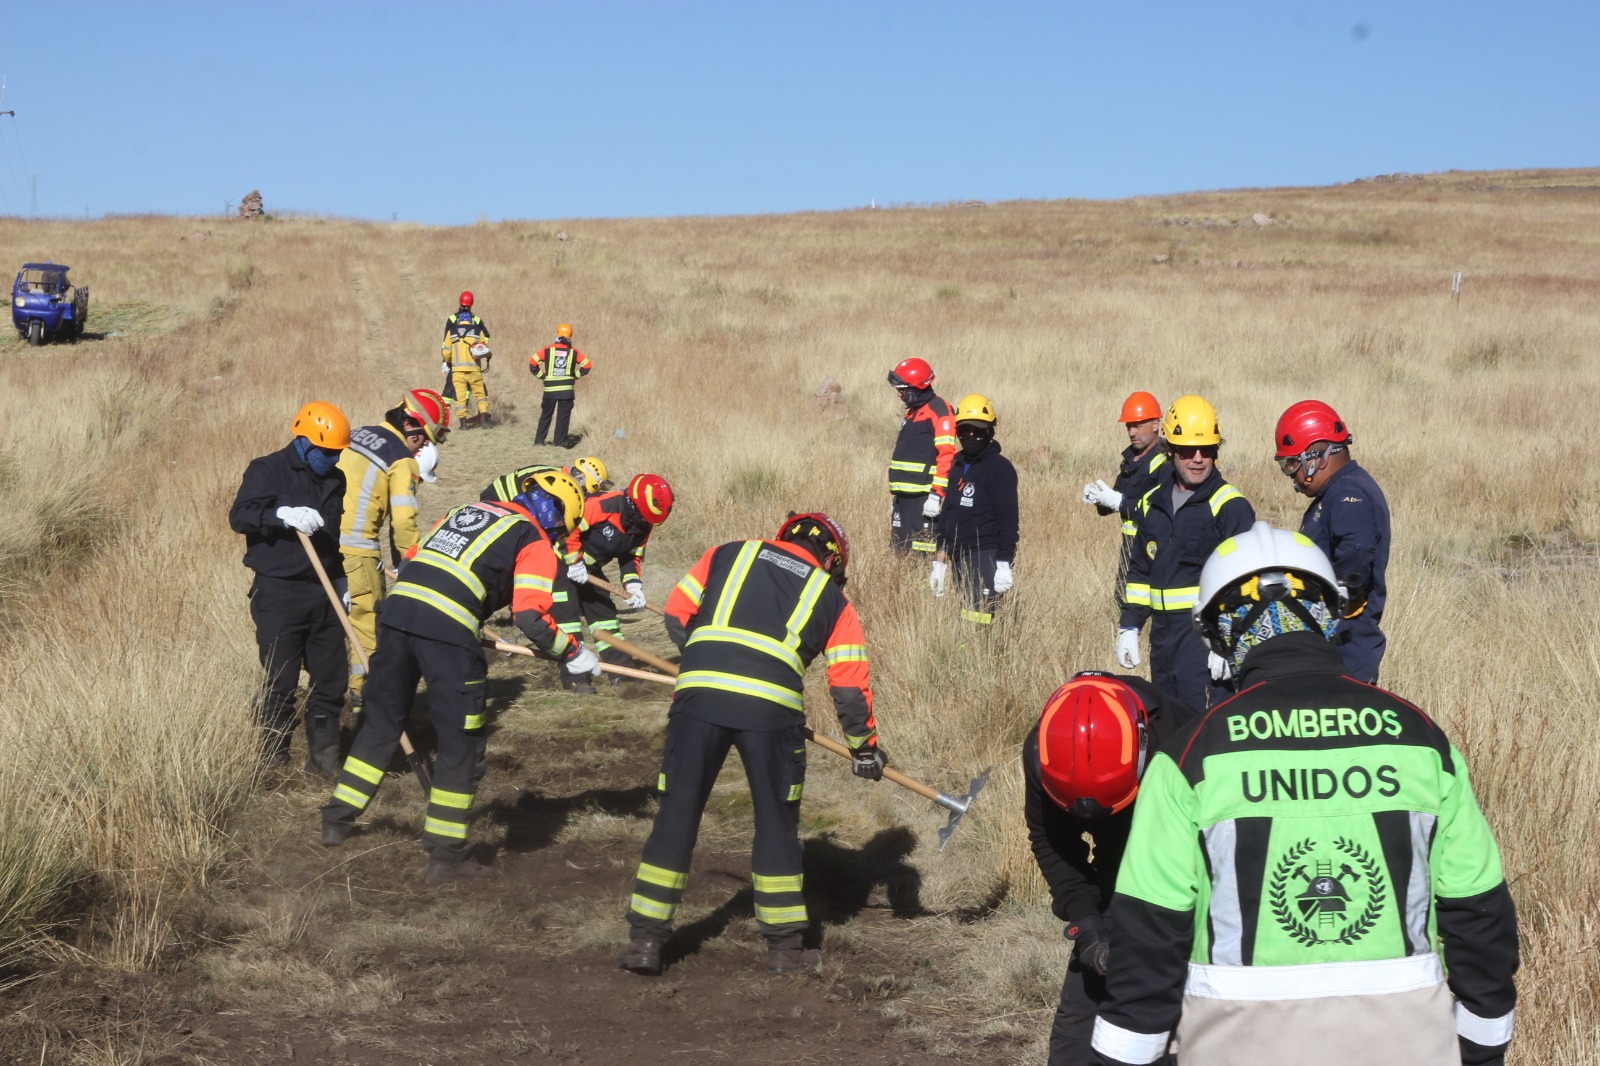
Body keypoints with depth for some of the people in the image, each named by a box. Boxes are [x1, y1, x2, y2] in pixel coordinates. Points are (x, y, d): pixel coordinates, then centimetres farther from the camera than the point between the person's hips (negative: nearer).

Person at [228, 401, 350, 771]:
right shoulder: (268, 471, -6)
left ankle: (324, 760, 18)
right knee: (280, 684, -3)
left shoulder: (334, 479, 13)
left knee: (331, 681, 7)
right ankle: (273, 764, 8)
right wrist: (283, 515, -35)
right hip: (279, 594, -6)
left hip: (325, 594, 6)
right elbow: (239, 516, -20)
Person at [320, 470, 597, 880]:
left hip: (397, 605, 7)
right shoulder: (535, 540, 7)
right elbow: (530, 617, -5)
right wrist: (572, 652, 10)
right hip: (448, 631, -7)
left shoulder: (468, 509, 27)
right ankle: (445, 853, 8)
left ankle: (337, 821, 29)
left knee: (381, 722, 21)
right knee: (461, 742, 5)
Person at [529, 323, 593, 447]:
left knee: (546, 414, 11)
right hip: (567, 389, 0)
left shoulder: (548, 350, -1)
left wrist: (541, 376, 4)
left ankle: (539, 439, 12)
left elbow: (532, 362, -5)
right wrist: (575, 375, 10)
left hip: (550, 388, 0)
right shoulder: (573, 352, 2)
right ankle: (560, 440, 6)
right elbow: (587, 365, 3)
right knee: (563, 415, 6)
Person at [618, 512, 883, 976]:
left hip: (698, 694, 1)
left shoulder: (729, 554, 22)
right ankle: (785, 947, 21)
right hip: (771, 707, -1)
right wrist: (863, 746, 29)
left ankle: (644, 939, 13)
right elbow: (850, 685, 16)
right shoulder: (832, 599, 20)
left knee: (677, 814, 11)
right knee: (777, 822, 14)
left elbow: (676, 616, 21)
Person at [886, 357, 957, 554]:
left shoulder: (939, 411, -9)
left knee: (923, 557, -12)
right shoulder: (912, 413, 21)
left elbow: (946, 456, -18)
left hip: (924, 498, -10)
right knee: (901, 551, 10)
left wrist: (937, 494, -23)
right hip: (904, 496, 10)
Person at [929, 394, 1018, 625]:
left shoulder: (1000, 468, -7)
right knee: (964, 621, 6)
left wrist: (1004, 564, -17)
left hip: (987, 557, -7)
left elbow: (1008, 519, -12)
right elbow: (945, 515, 22)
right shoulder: (957, 467, 16)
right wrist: (940, 560, 19)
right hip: (959, 558, 8)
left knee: (977, 619, -16)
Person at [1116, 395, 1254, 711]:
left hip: (1206, 637, -7)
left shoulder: (1230, 506, -7)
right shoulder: (1152, 503, 13)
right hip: (1163, 635, 7)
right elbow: (1139, 571, 21)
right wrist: (1129, 627, 15)